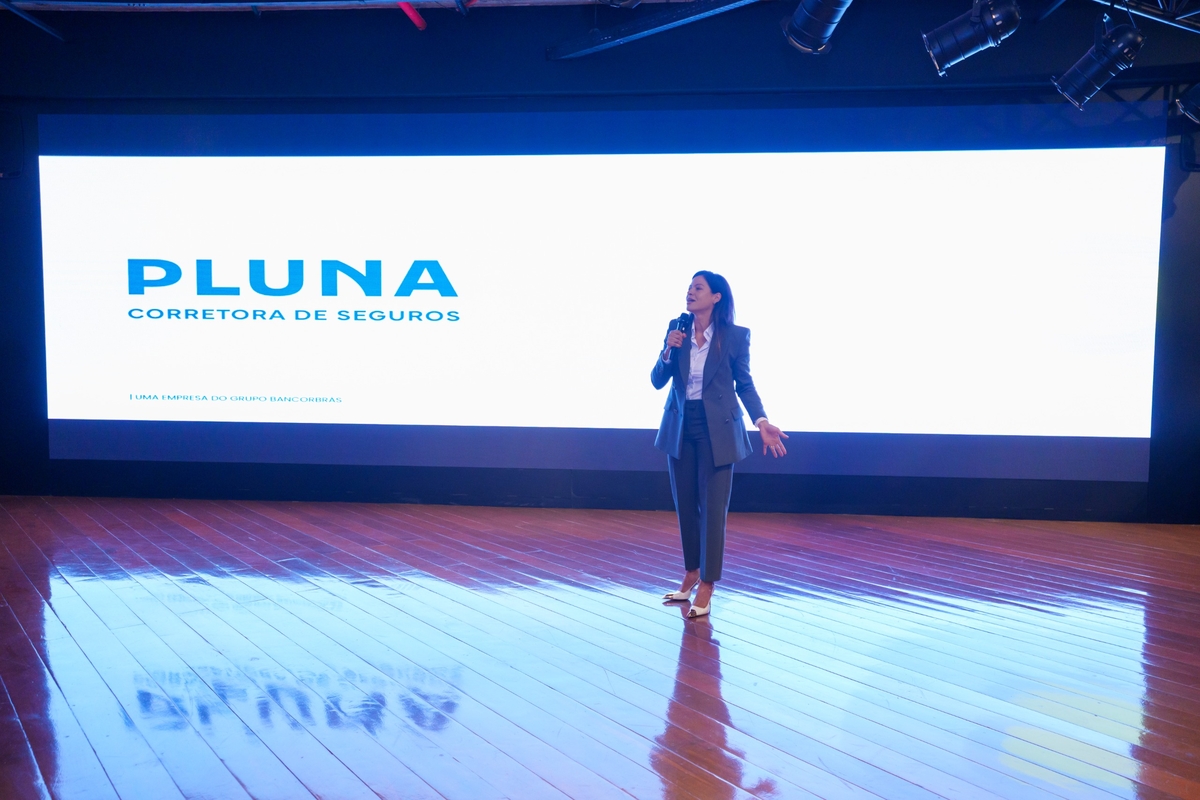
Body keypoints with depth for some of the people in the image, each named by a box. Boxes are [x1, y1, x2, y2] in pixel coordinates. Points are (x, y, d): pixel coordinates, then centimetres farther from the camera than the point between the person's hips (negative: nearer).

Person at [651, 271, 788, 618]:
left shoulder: (736, 336, -8)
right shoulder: (677, 332, 2)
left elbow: (745, 384, -1)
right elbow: (657, 381, 2)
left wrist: (762, 423, -12)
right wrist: (668, 351, -15)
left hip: (717, 429, -4)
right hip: (680, 427, 4)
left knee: (712, 507, -1)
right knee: (685, 504, 12)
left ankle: (707, 584, 9)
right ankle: (691, 573, 29)